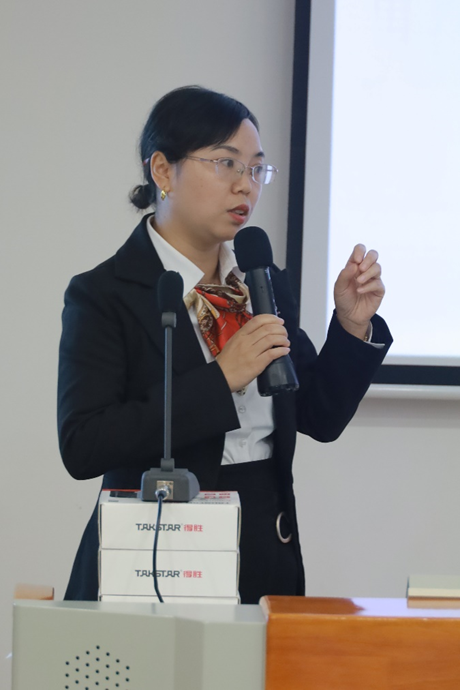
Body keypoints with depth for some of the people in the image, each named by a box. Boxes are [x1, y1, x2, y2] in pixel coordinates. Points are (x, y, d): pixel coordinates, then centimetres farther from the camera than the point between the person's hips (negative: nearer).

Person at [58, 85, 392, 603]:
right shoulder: (102, 295, -9)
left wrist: (352, 325, -3)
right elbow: (81, 448, -20)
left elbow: (321, 420, 12)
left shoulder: (267, 285, 9)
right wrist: (219, 379, -23)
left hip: (269, 558, 5)